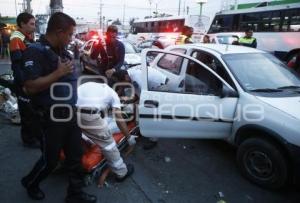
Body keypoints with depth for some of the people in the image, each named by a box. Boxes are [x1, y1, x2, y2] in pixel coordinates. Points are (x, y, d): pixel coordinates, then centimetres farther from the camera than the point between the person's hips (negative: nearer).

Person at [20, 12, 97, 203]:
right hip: (52, 117, -7)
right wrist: (58, 73, -23)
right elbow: (30, 87, -25)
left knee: (76, 156, 13)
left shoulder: (63, 52, 11)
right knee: (50, 160, 11)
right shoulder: (35, 51, -15)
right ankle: (30, 183, 40)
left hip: (70, 114, 7)